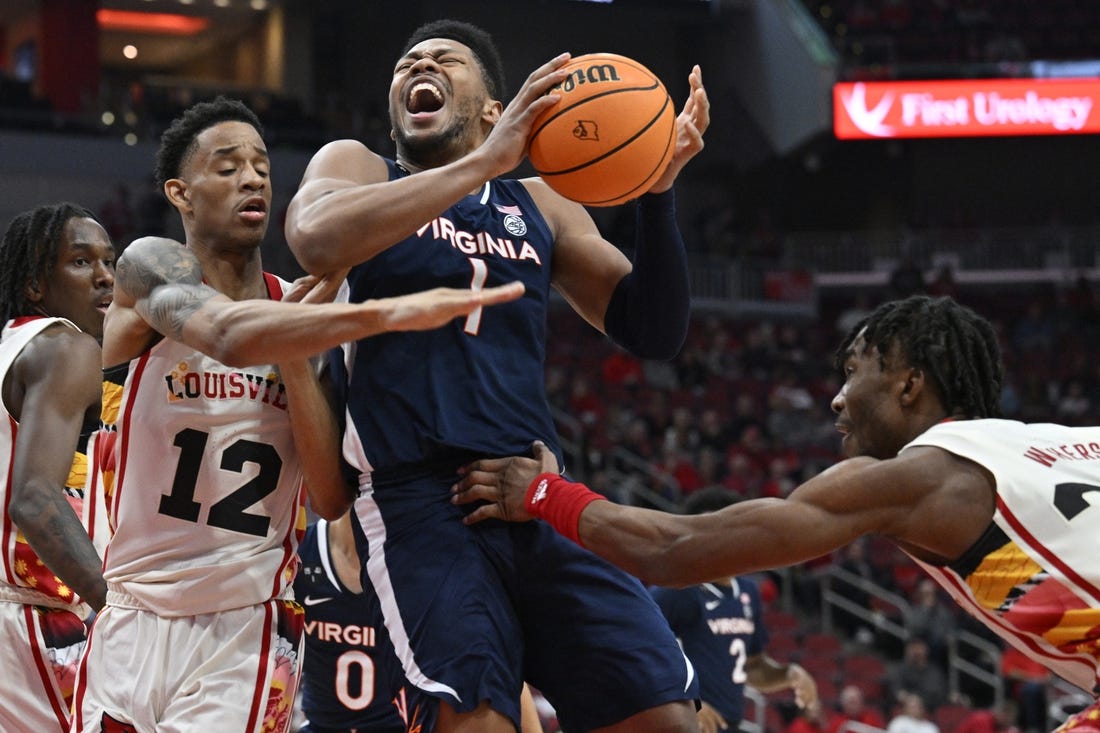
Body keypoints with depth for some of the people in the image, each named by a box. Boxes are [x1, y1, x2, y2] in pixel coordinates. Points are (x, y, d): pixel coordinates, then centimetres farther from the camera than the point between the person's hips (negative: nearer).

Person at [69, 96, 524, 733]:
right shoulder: (152, 266, -7)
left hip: (246, 628, 2)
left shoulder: (301, 309, 5)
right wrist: (393, 312, -43)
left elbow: (334, 499, -1)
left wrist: (295, 356, -11)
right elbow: (229, 335, -32)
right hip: (131, 615, -2)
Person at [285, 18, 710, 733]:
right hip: (421, 493, -4)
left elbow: (651, 332, 16)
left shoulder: (541, 204, 21)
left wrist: (658, 193, 1)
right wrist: (483, 163, -17)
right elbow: (315, 238, -14)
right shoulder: (356, 166, 11)